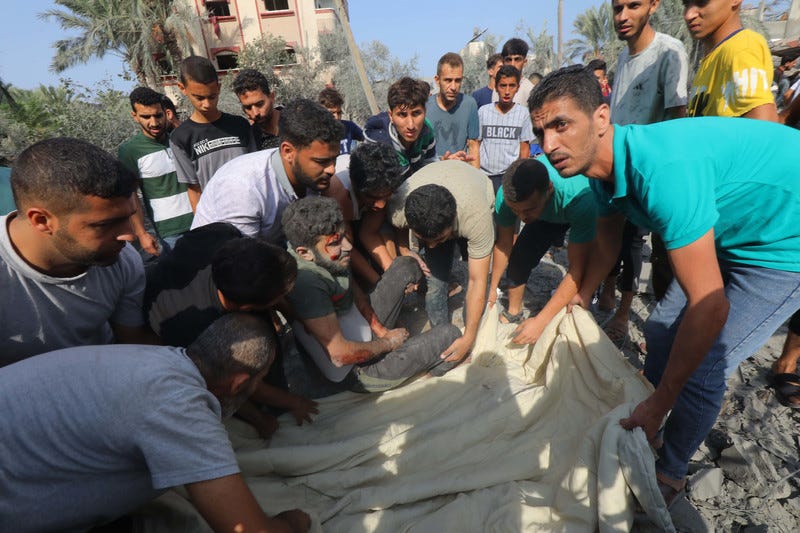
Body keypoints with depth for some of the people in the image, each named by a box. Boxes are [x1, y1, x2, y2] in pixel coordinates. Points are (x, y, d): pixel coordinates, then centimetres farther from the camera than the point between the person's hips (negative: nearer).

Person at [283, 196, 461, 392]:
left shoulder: (328, 256, -10)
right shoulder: (307, 282, -36)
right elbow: (340, 355, -34)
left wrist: (381, 330, -2)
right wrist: (388, 343, -18)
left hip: (366, 330, 9)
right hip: (361, 370, -8)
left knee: (406, 265, 8)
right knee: (450, 334, -9)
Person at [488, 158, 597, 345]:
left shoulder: (580, 198, -47)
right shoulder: (506, 196, -33)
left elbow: (578, 268, -42)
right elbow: (504, 243, -15)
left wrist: (540, 322, -42)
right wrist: (493, 287, -7)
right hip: (548, 215, 3)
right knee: (520, 255, -8)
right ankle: (512, 314, 14)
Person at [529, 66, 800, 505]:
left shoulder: (662, 170, -38)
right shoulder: (605, 165, -10)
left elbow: (710, 307, -34)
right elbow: (607, 247, 8)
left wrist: (660, 402, -24)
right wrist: (580, 301, 18)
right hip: (731, 233, 8)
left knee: (700, 370, -9)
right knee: (662, 329, 11)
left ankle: (669, 473, 18)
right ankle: (646, 432, 33)